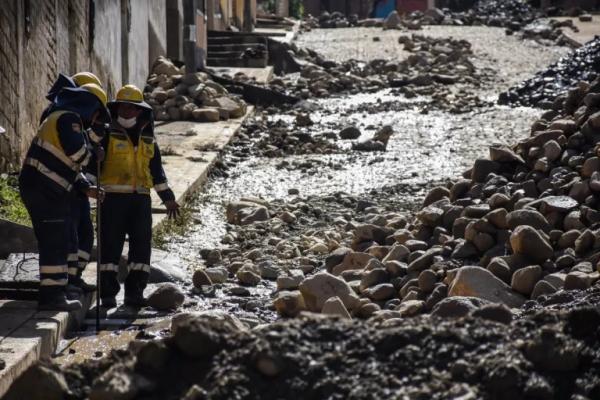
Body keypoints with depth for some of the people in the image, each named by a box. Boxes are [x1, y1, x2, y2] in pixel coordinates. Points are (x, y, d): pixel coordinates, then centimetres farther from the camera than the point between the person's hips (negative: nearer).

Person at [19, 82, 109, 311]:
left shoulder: (61, 118, 26)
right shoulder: (68, 118, -9)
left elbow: (69, 163, 28)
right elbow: (77, 152, -23)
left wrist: (86, 187, 16)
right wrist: (92, 153, 0)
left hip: (41, 189, 10)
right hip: (46, 190, -10)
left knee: (56, 244, 14)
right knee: (55, 244, -8)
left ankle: (53, 294, 19)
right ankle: (51, 296, -8)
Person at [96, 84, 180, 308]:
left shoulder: (147, 138, 14)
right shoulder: (108, 134, 0)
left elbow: (156, 169, 20)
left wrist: (167, 198, 18)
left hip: (140, 199, 4)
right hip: (113, 197, -4)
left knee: (141, 244, 0)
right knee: (111, 244, -4)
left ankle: (135, 292, 5)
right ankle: (108, 293, -1)